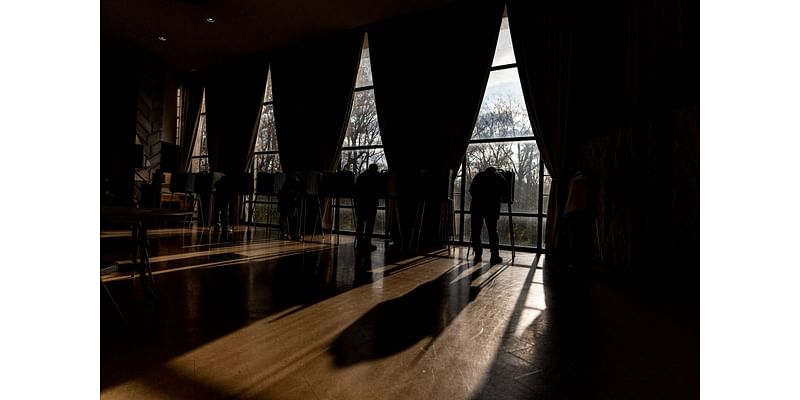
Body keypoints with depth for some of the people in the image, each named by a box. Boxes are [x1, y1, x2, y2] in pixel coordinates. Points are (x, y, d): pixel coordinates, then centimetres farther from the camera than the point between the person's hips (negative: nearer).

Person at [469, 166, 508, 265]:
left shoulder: (479, 175, 17)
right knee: (492, 231, 4)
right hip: (492, 207, 0)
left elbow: (471, 190, 14)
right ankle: (494, 257, 5)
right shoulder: (499, 177, 15)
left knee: (476, 231, 5)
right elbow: (505, 193, 10)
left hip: (477, 205, 1)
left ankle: (477, 255, 6)